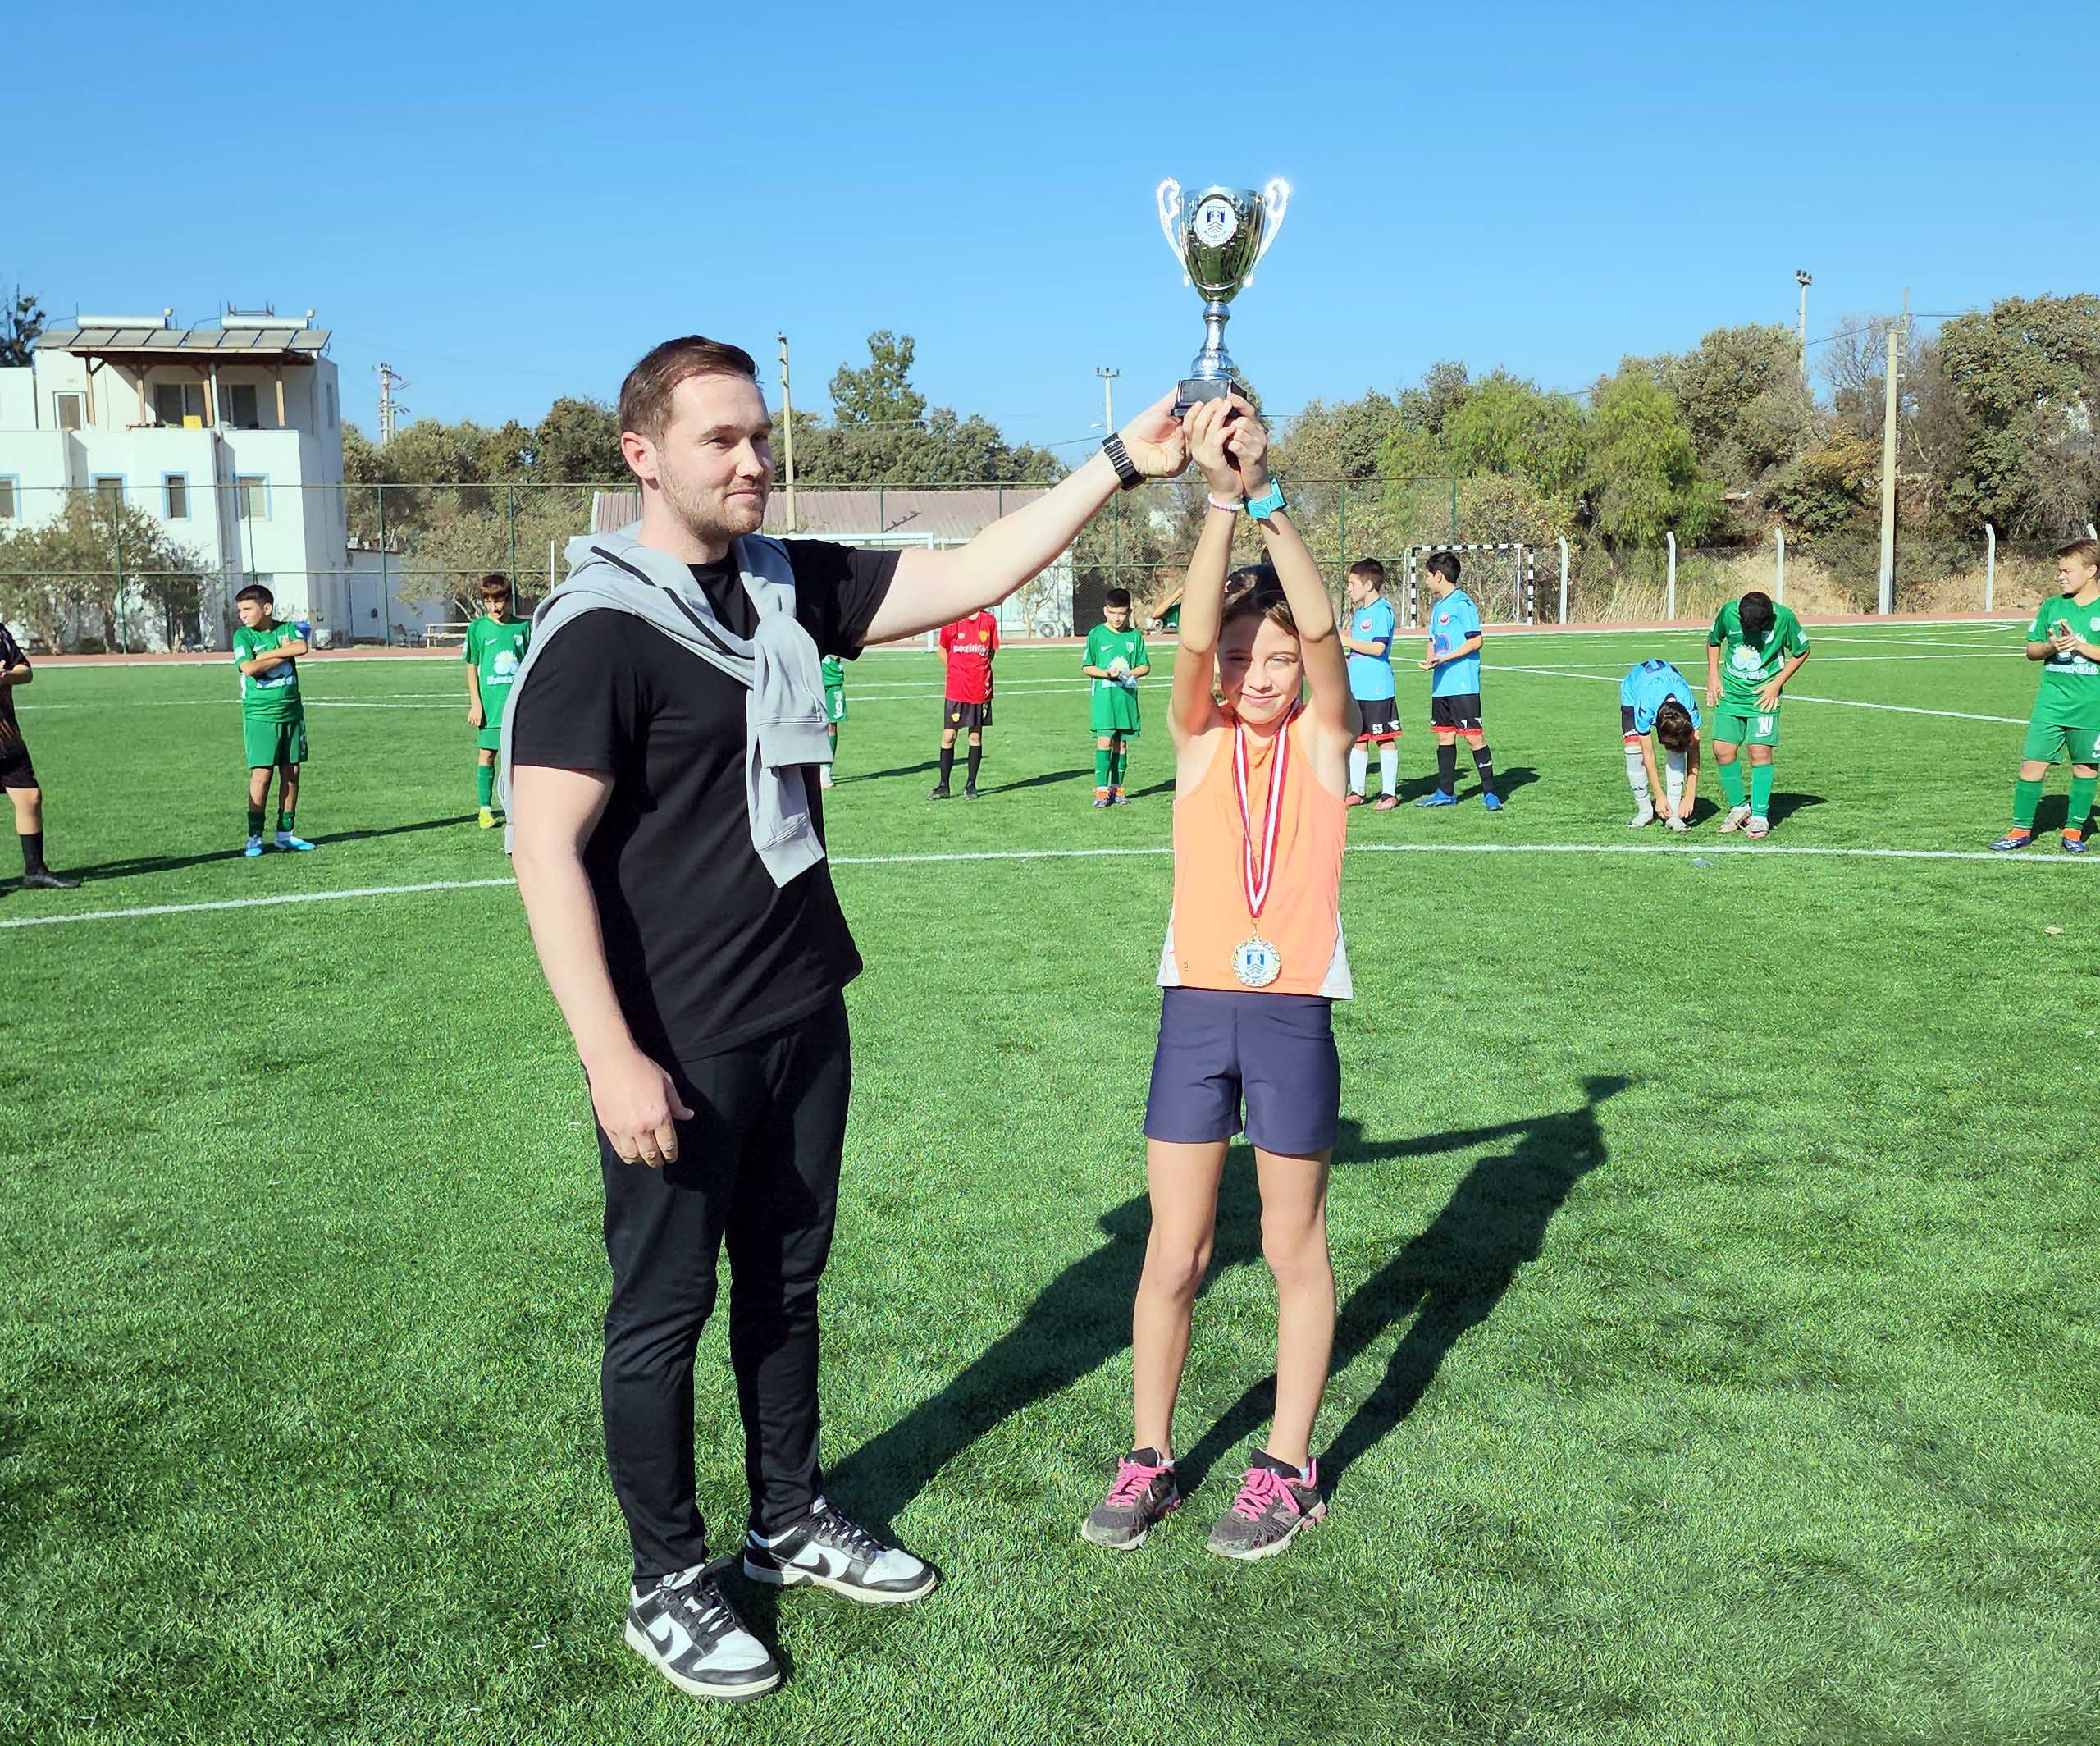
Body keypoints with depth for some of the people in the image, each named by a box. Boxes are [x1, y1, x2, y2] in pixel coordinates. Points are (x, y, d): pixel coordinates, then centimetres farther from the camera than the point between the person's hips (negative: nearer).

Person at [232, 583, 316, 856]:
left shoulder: (288, 629, 6)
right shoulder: (243, 635, -1)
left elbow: (302, 647, -16)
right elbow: (249, 668, -17)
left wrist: (266, 654, -14)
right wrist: (284, 655, -10)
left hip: (292, 712, 3)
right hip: (260, 715, -3)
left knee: (292, 772, 6)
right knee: (262, 774, -7)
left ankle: (285, 833, 16)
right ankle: (254, 837, -1)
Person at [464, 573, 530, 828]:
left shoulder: (522, 627, 4)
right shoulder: (477, 628, 0)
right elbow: (472, 668, 3)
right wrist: (475, 703, -3)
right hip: (490, 704, -1)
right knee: (486, 753, 1)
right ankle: (484, 808, 10)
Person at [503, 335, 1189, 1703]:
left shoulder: (792, 588, 6)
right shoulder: (602, 628, -15)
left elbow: (972, 578, 7)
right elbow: (546, 849, -19)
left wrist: (1120, 464, 0)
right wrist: (613, 1059, -23)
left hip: (803, 1014, 7)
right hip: (680, 1048, -7)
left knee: (787, 1281, 20)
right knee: (665, 1309, 8)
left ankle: (793, 1520, 39)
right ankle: (668, 1582, 26)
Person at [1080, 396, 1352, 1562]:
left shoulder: (1324, 739, 0)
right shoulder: (1197, 741, 2)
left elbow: (1323, 628, -17)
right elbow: (1193, 637, -16)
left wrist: (1267, 496, -28)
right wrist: (1220, 500, -27)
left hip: (1296, 1016, -1)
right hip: (1195, 1009, 1)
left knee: (1295, 1248, 11)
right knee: (1172, 1255, 8)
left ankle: (1288, 1467, 25)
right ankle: (1148, 1458, 24)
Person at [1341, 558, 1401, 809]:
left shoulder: (1382, 610, -11)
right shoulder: (1359, 611, 15)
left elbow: (1378, 647, -20)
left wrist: (1347, 641, -15)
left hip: (1377, 688, -9)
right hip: (1356, 688, 9)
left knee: (1385, 740, 0)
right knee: (1357, 740, 11)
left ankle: (1389, 793, 5)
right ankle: (1356, 791, 18)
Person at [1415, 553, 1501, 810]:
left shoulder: (1462, 603, -10)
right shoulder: (1437, 606, 17)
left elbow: (1476, 641, -15)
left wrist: (1444, 659, -19)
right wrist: (1429, 661, 1)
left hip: (1464, 684, -9)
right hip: (1441, 685, 9)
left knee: (1473, 736, -7)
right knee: (1444, 736, 11)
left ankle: (1489, 792, -2)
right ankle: (1446, 792, 18)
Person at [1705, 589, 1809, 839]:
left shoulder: (1784, 617, -15)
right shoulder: (1728, 612, -10)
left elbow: (1802, 651, 1)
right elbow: (1713, 641, 11)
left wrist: (1777, 684, -5)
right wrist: (1713, 676, 4)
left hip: (1763, 696, -3)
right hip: (1730, 693, 3)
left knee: (1760, 751, -12)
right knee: (1722, 749, -5)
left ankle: (1760, 816, -4)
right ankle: (1739, 807, 14)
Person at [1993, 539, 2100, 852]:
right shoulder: (2052, 606, 7)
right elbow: (2031, 650, 9)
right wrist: (2050, 646, -11)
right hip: (2051, 702, 2)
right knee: (2032, 764, -3)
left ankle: (2074, 830, 20)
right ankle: (2022, 830, 6)